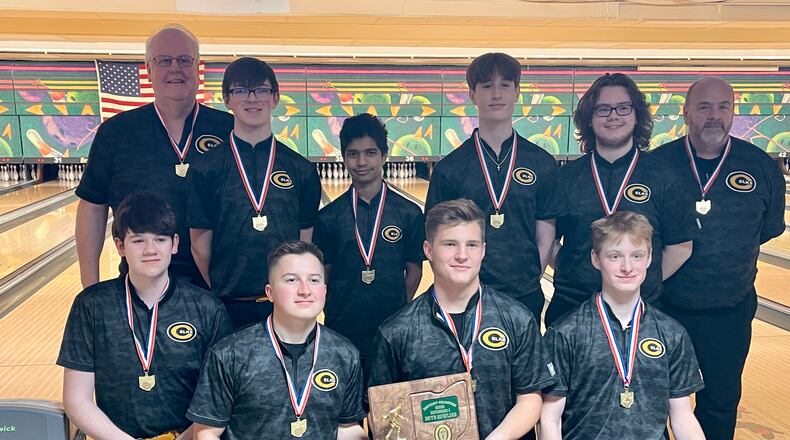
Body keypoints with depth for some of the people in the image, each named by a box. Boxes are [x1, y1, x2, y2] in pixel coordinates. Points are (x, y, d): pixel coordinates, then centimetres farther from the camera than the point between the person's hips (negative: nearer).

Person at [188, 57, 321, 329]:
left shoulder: (301, 170, 2)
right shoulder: (207, 169, -2)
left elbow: (306, 242, 5)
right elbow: (200, 244, 1)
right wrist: (213, 299, 1)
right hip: (227, 306, -1)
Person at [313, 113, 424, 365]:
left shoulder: (409, 214, -3)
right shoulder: (329, 217, -1)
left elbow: (414, 271, 3)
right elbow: (324, 274, 4)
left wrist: (398, 314, 2)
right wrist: (336, 315, 0)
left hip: (393, 333, 0)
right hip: (341, 333, 1)